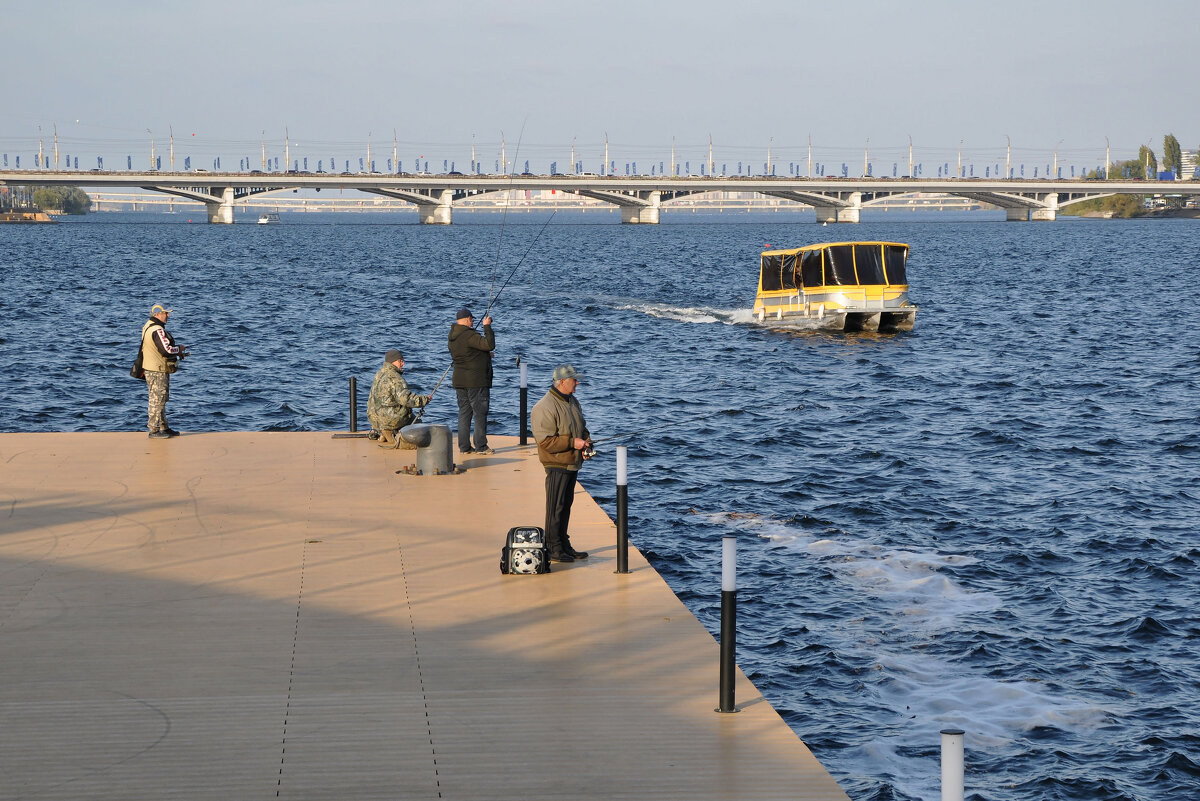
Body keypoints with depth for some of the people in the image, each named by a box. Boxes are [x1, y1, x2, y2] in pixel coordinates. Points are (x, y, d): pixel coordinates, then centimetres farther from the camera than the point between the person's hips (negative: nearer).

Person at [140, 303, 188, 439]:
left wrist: (177, 352, 10)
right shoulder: (157, 330, -20)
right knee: (157, 399, -4)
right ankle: (154, 430, 1)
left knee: (162, 399, 18)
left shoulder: (149, 326, 14)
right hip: (157, 371, -11)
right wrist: (179, 349, -8)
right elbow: (166, 350, -26)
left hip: (160, 370, 11)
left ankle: (163, 427, 26)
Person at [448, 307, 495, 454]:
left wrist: (486, 354, 24)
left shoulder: (453, 336, 10)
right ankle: (480, 446, -1)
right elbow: (489, 345, -25)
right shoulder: (469, 335, -18)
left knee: (464, 412, 10)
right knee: (480, 413, -2)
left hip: (459, 380, 8)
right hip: (475, 381, -8)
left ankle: (464, 446, 10)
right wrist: (487, 326, -15)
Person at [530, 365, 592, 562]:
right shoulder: (545, 407, -17)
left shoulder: (573, 401, 12)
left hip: (573, 464, 8)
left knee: (566, 505, 14)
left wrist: (586, 443, 4)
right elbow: (545, 441, -21)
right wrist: (572, 443, -21)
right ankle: (553, 548, 2)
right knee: (556, 507, -4)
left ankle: (564, 545, 22)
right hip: (557, 465, -8)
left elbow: (582, 428, 24)